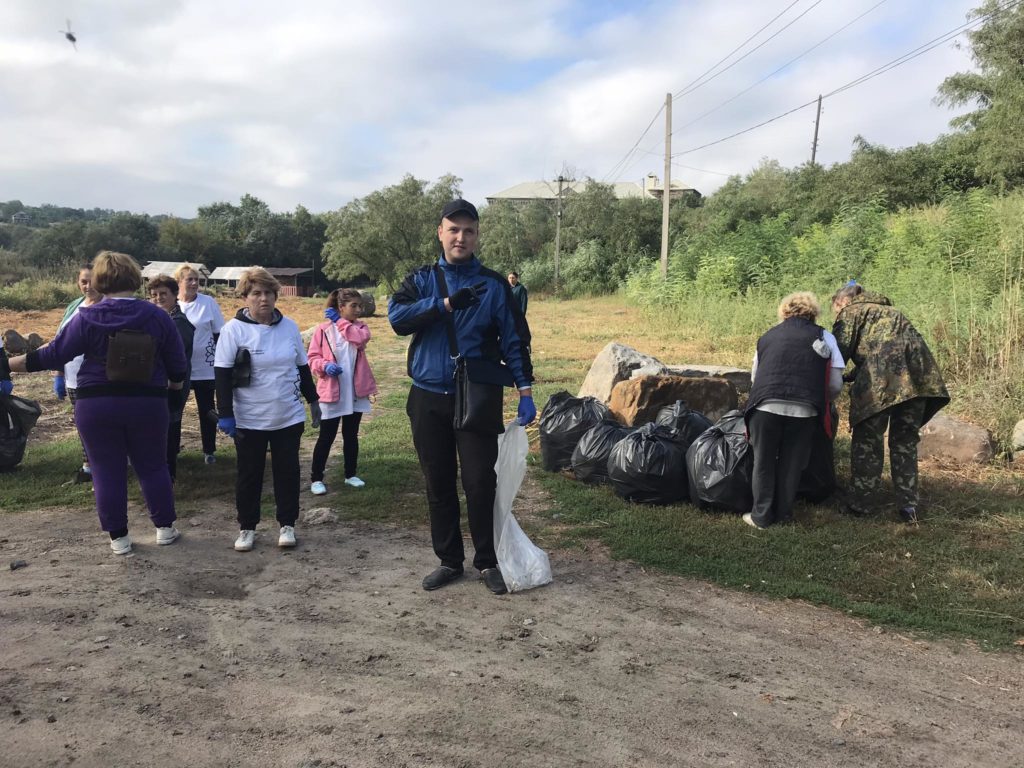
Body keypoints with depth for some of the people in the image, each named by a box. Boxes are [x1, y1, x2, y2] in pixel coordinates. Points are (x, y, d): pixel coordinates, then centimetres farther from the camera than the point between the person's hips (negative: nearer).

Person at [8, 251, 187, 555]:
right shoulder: (157, 316, -4)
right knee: (153, 467, 14)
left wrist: (10, 363, 6)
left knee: (107, 472, 9)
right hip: (148, 403, 1)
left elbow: (54, 354, -6)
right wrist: (175, 385, 22)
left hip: (97, 405, -1)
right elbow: (177, 363, 2)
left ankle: (118, 537, 16)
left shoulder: (87, 317, -8)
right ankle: (165, 528, 20)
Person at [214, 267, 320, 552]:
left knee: (287, 471, 9)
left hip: (288, 417, 3)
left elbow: (302, 368, 12)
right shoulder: (234, 329, -8)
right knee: (249, 474, 9)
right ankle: (246, 527, 23)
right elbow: (222, 375, -9)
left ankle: (287, 525, 22)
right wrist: (225, 414, -13)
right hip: (249, 420, -2)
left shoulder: (289, 327, 3)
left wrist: (313, 400, 15)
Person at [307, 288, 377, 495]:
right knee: (326, 437, 1)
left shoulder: (360, 326, 6)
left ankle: (350, 474, 27)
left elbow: (360, 338, -18)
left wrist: (339, 321, -11)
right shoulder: (323, 329, -5)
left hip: (355, 392, 4)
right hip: (331, 392, -4)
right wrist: (325, 365, -24)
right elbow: (313, 358, -4)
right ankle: (316, 478, 11)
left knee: (351, 435, 14)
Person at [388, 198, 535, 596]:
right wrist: (447, 303, -21)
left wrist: (525, 392, -7)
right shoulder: (423, 280, 6)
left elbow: (514, 339, 1)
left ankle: (488, 562, 15)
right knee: (438, 484, 10)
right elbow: (396, 317, -11)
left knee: (480, 482, -3)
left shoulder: (494, 285, 1)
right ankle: (449, 560, 24)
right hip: (428, 399, 3)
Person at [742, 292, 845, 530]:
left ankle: (761, 515, 20)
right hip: (803, 411, -1)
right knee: (791, 463, 16)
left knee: (763, 462, 14)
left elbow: (754, 377, 26)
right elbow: (836, 384, 12)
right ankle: (783, 513, 27)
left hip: (765, 406, 1)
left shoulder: (767, 336, 21)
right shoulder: (824, 337, 16)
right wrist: (821, 403, 30)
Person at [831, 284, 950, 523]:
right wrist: (849, 377, 36)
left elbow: (840, 351, 1)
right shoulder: (888, 311, 35)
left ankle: (858, 503, 7)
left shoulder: (850, 312, 13)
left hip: (882, 378, -7)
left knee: (867, 440, 3)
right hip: (917, 373, 7)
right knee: (906, 440, 15)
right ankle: (909, 505, 14)